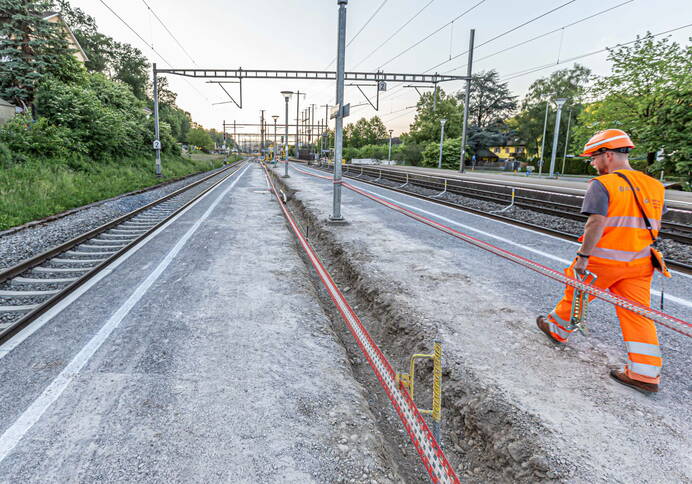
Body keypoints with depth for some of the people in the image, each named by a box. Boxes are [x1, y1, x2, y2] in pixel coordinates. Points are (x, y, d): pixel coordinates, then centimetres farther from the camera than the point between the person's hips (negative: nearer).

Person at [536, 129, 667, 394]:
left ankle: (557, 329, 39)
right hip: (638, 263, 6)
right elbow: (655, 226, 12)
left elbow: (596, 224, -23)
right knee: (637, 313, 8)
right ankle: (646, 374, 11)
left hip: (602, 260, -5)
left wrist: (583, 256, -19)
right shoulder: (654, 186, 6)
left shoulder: (602, 184, -14)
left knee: (575, 296, 17)